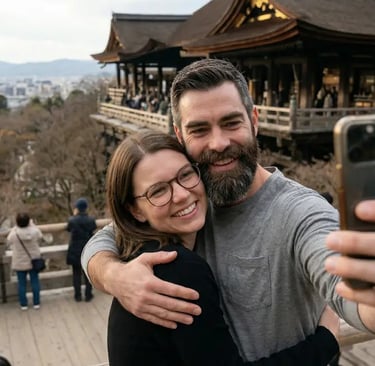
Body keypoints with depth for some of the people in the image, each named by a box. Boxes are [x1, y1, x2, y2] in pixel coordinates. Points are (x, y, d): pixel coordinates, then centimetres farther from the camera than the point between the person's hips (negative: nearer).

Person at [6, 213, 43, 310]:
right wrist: (32, 224, 6)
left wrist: (16, 227, 3)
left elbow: (9, 241, 1)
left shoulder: (14, 234, -21)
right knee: (35, 281, 12)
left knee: (21, 283, 12)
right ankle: (36, 303, 19)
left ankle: (23, 304, 20)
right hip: (34, 261, 1)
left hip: (20, 263, -1)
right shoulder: (35, 231, -18)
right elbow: (40, 237, 4)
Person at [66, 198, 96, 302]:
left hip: (75, 251, -1)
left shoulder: (72, 220, -14)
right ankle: (88, 295, 17)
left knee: (77, 274, 11)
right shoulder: (91, 220, -10)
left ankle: (78, 295, 16)